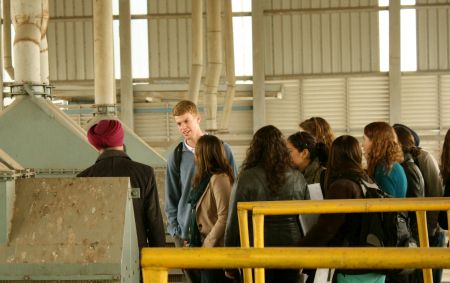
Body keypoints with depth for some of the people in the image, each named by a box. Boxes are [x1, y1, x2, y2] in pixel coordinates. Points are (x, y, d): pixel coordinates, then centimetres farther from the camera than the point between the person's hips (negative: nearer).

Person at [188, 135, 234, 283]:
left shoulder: (218, 179, -16)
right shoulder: (208, 178, 12)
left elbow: (224, 218, -21)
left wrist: (207, 244, -15)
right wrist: (195, 242, 10)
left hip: (216, 249, -9)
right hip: (207, 245, 9)